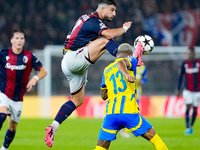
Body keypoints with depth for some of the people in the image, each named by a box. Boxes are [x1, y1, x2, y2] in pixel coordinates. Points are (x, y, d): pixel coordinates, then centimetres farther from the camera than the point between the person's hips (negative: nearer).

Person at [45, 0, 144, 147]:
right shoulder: (93, 20, -11)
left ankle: (53, 128, 9)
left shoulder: (88, 19, 19)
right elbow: (109, 35, -26)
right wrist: (124, 28, -9)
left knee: (78, 100, 11)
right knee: (105, 41, -23)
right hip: (73, 59, -10)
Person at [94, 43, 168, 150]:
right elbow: (120, 63, -14)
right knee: (154, 137, 8)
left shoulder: (107, 70, 23)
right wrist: (127, 74, -33)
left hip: (110, 113, 4)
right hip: (129, 112, -4)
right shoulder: (131, 61, 11)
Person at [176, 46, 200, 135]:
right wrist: (178, 89, 6)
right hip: (188, 90, -1)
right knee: (188, 107, -12)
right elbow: (180, 77, 7)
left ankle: (191, 126, 23)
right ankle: (187, 128, -13)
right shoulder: (184, 64, -1)